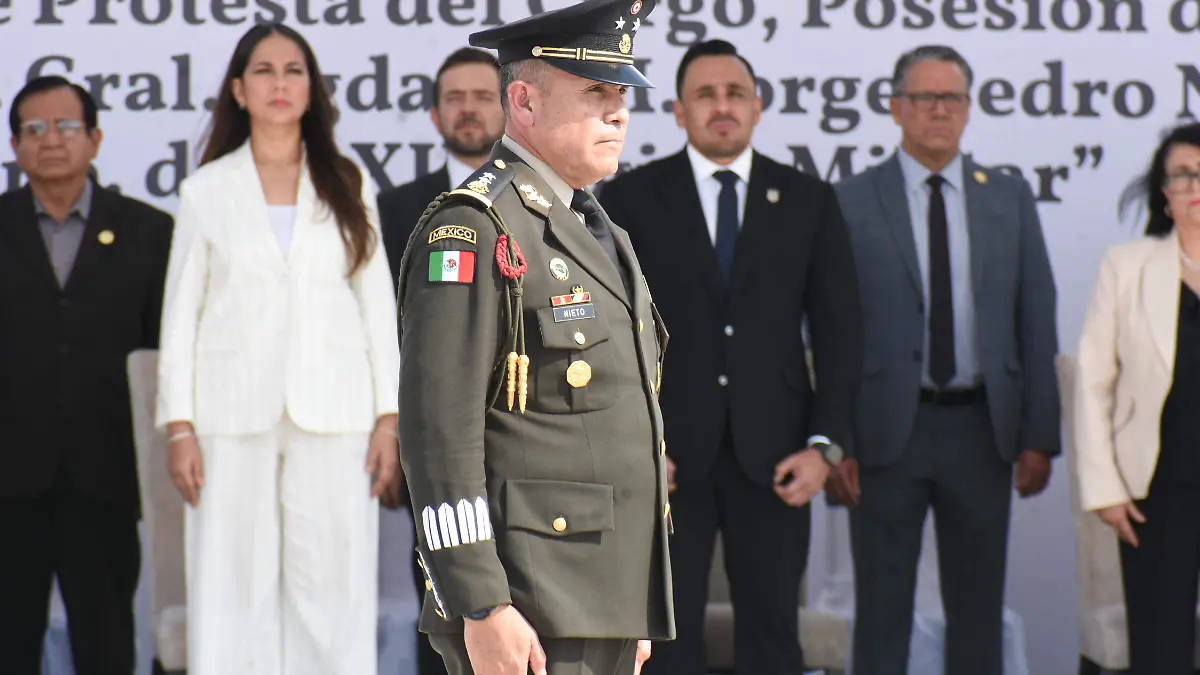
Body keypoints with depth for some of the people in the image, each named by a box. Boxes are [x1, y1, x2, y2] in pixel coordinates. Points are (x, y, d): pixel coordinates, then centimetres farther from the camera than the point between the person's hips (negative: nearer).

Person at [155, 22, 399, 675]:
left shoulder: (348, 185, 12)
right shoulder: (206, 191, 9)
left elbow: (378, 303, 10)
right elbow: (181, 311, 8)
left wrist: (389, 415, 2)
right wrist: (180, 426, -1)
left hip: (333, 418, 0)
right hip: (235, 418, 0)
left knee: (334, 590, -4)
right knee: (235, 591, -3)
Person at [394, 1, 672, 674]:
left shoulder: (600, 235, 19)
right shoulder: (473, 231, -10)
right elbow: (439, 432, -17)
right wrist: (481, 607, -22)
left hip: (608, 600, 9)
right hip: (528, 611, -9)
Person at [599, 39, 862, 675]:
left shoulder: (808, 200, 7)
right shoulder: (630, 197, 3)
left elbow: (839, 330, 5)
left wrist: (824, 443, -3)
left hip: (772, 453, 1)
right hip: (666, 453, -1)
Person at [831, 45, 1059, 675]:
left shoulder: (1010, 199, 7)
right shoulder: (852, 202, -1)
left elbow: (1036, 324, 6)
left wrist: (1039, 436, 0)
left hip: (980, 429, 2)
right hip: (888, 429, -2)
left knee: (978, 605, 9)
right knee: (882, 608, 4)